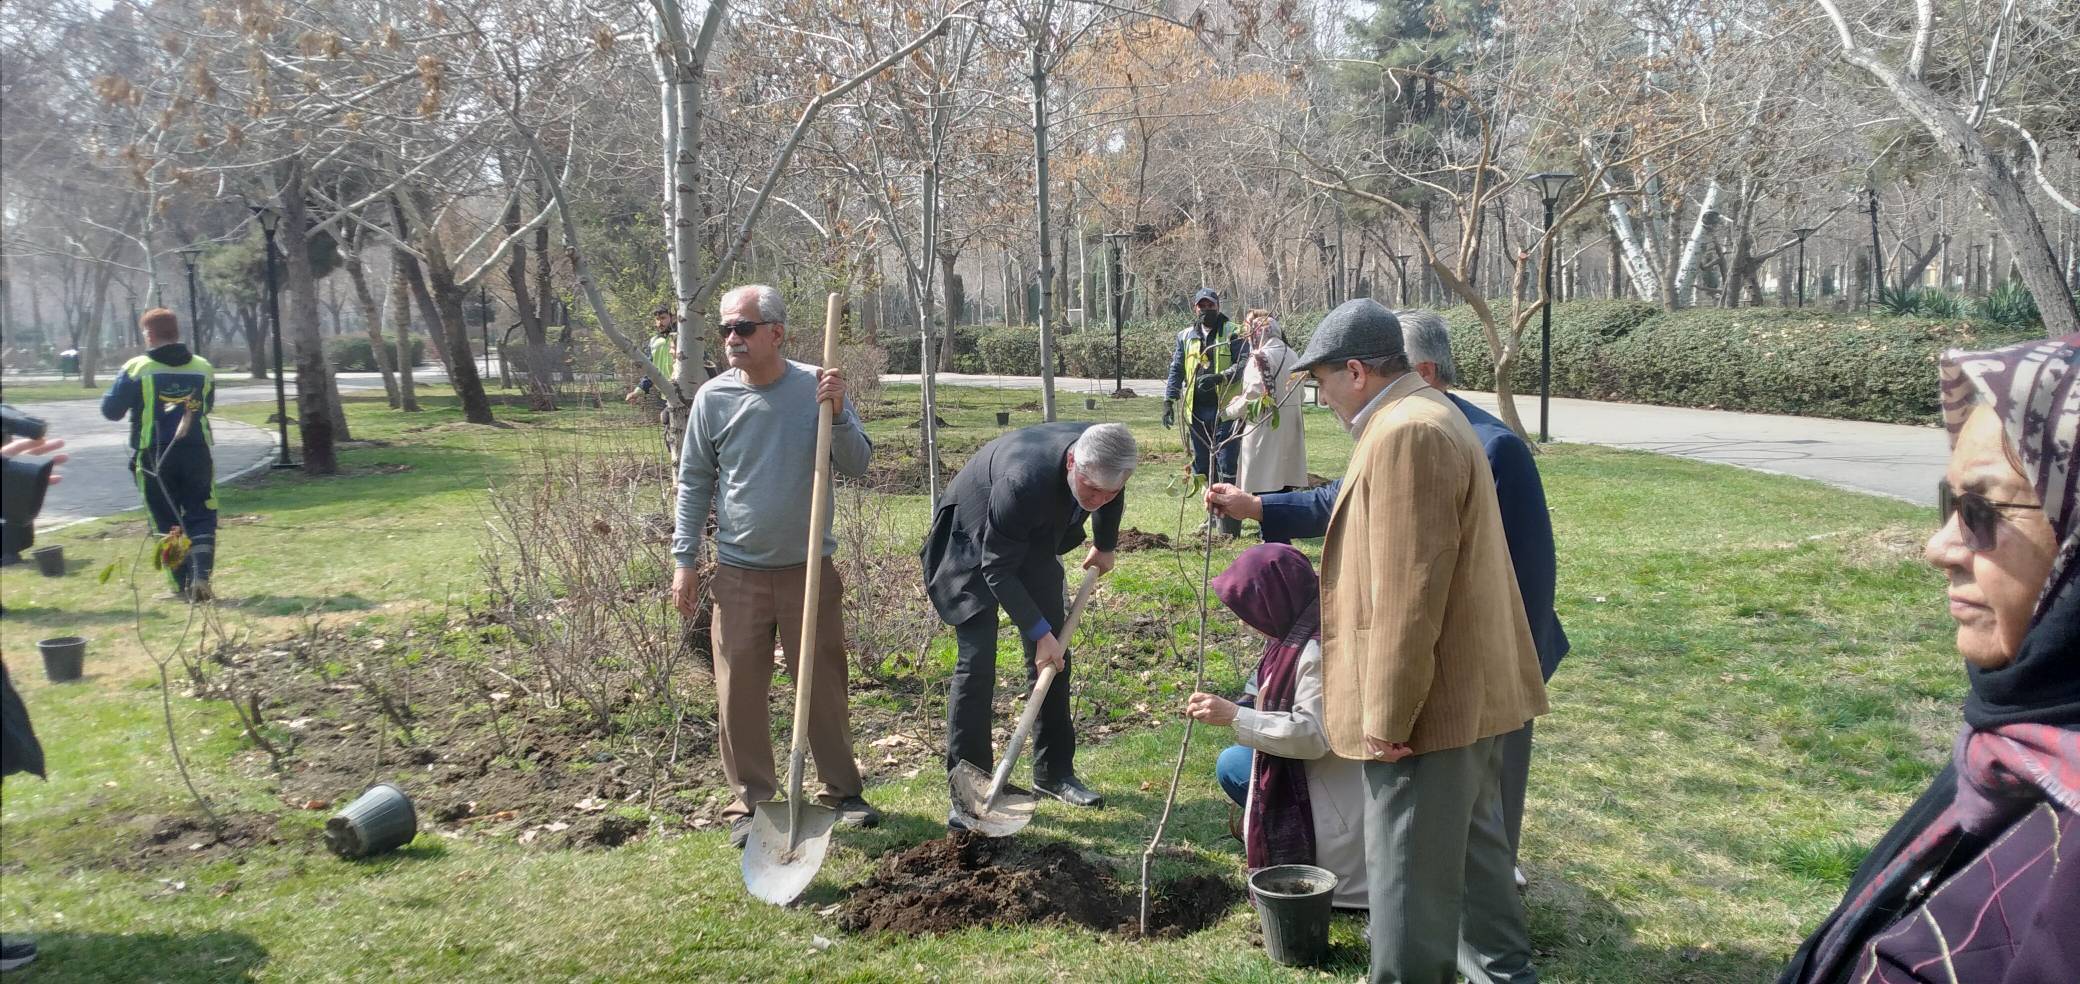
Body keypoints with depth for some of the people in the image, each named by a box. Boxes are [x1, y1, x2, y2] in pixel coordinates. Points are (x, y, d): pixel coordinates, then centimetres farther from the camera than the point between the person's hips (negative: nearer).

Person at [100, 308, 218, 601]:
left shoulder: (136, 369, -8)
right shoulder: (203, 368, 3)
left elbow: (111, 410, -2)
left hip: (154, 458, -2)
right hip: (196, 454, 2)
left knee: (167, 523, 9)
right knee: (201, 519, 7)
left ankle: (182, 585, 10)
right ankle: (201, 576, -11)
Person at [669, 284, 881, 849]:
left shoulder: (816, 388, -6)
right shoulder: (714, 398, -3)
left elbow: (857, 465, -6)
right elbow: (694, 482, 4)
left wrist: (837, 413, -22)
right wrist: (685, 558, 2)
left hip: (809, 568, -1)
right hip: (738, 571, 1)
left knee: (825, 685, 9)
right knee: (739, 693, 6)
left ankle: (843, 791, 24)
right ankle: (751, 801, 20)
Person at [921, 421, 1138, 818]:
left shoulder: (1104, 459, -23)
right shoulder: (1024, 481, -42)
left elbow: (1109, 496, 6)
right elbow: (997, 570, -30)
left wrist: (1104, 547, 22)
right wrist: (1040, 632, -28)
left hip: (1033, 540, 7)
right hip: (975, 547, -6)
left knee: (1054, 655, 5)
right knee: (976, 663, -12)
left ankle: (1054, 771, 17)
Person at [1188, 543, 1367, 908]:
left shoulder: (1320, 649, -29)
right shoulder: (1298, 629, 2)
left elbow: (1314, 733, -30)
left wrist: (1235, 717, -29)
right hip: (1307, 767, 10)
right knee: (1231, 765, 11)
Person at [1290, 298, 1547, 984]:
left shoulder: (1405, 434, -22)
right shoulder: (1429, 416, 13)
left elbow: (1408, 596, -25)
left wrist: (1388, 717, -21)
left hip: (1429, 700, -11)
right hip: (1469, 688, 11)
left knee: (1410, 871, 1)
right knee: (1472, 845, 22)